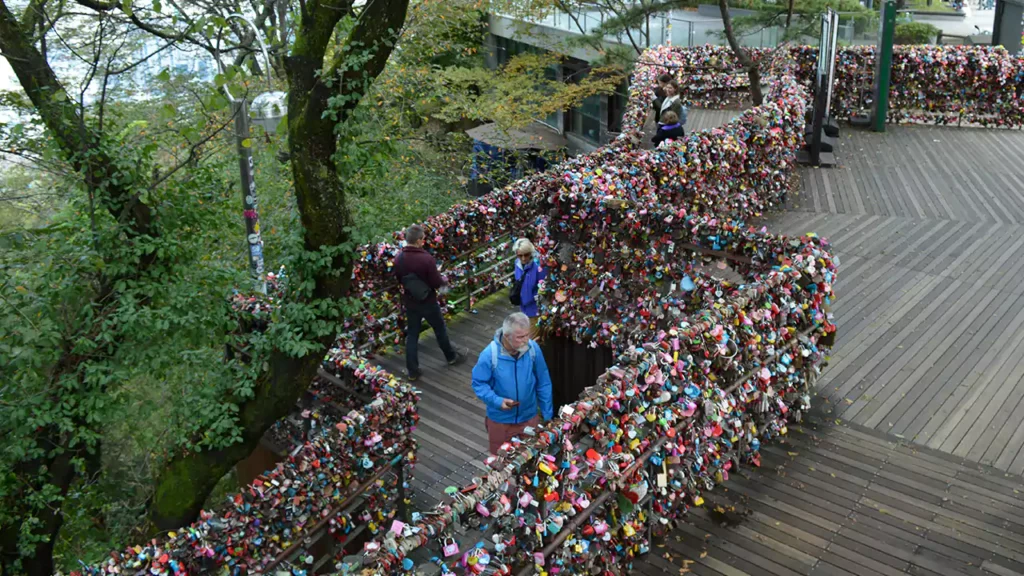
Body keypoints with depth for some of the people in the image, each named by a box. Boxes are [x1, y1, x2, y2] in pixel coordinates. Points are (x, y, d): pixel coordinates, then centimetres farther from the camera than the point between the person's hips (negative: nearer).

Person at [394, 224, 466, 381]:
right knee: (440, 330, 18)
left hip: (409, 302, 4)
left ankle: (412, 371, 15)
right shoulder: (426, 258, -27)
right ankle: (451, 357, 40)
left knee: (412, 334, 13)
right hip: (428, 301, -4)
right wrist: (445, 282, 3)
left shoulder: (398, 259, -10)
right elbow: (437, 283, -19)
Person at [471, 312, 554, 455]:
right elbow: (478, 384, -11)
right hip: (500, 420, -1)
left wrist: (547, 414, 0)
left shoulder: (533, 348, -17)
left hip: (529, 417, 2)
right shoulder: (489, 355, -24)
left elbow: (543, 383, -5)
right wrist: (497, 401, -27)